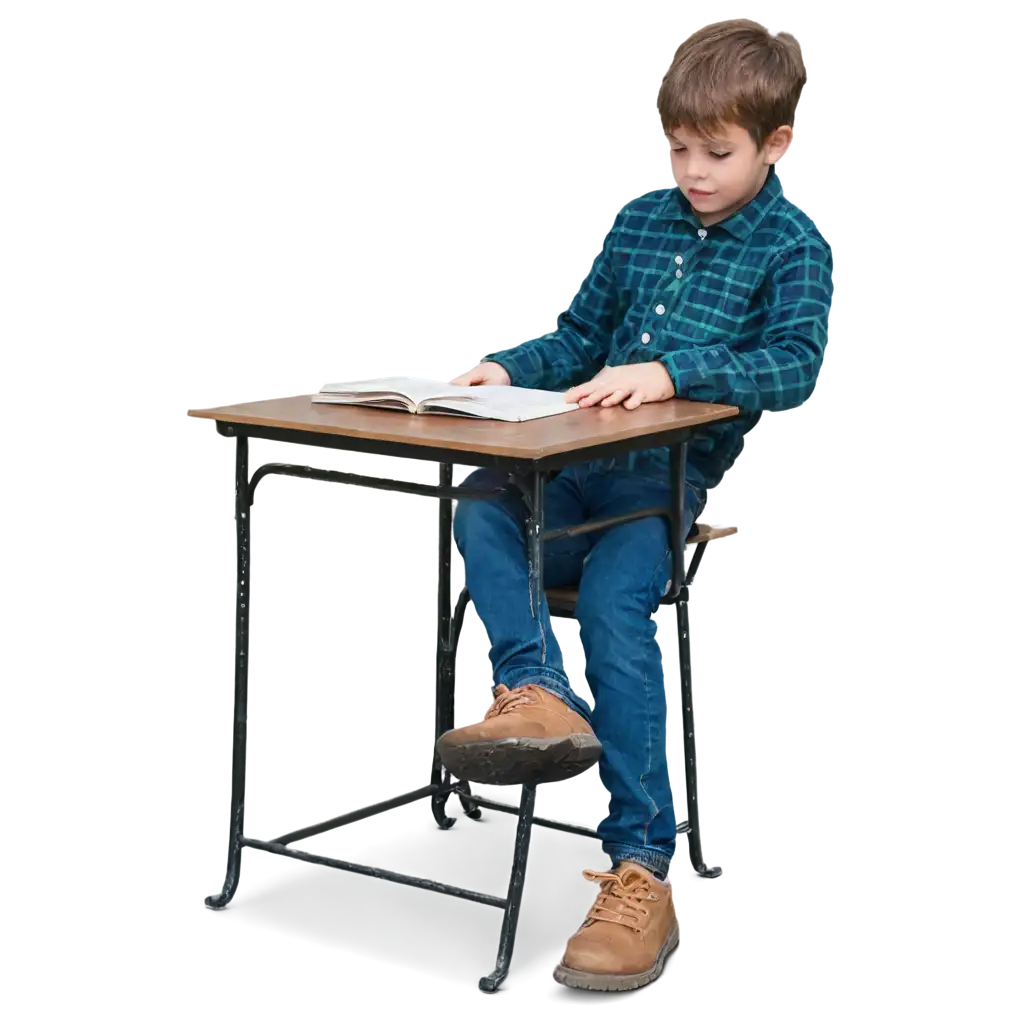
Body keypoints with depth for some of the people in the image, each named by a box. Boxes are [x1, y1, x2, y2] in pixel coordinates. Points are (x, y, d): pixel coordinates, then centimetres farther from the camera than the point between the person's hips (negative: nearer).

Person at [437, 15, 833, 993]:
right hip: (586, 464, 6)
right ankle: (536, 692, -36)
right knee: (477, 507, -23)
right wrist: (506, 368, 5)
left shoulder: (793, 246, 1)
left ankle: (641, 868, -28)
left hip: (687, 477, -6)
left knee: (613, 598, -30)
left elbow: (794, 361, -14)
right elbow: (579, 335, 24)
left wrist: (671, 372, -27)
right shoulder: (638, 222, 19)